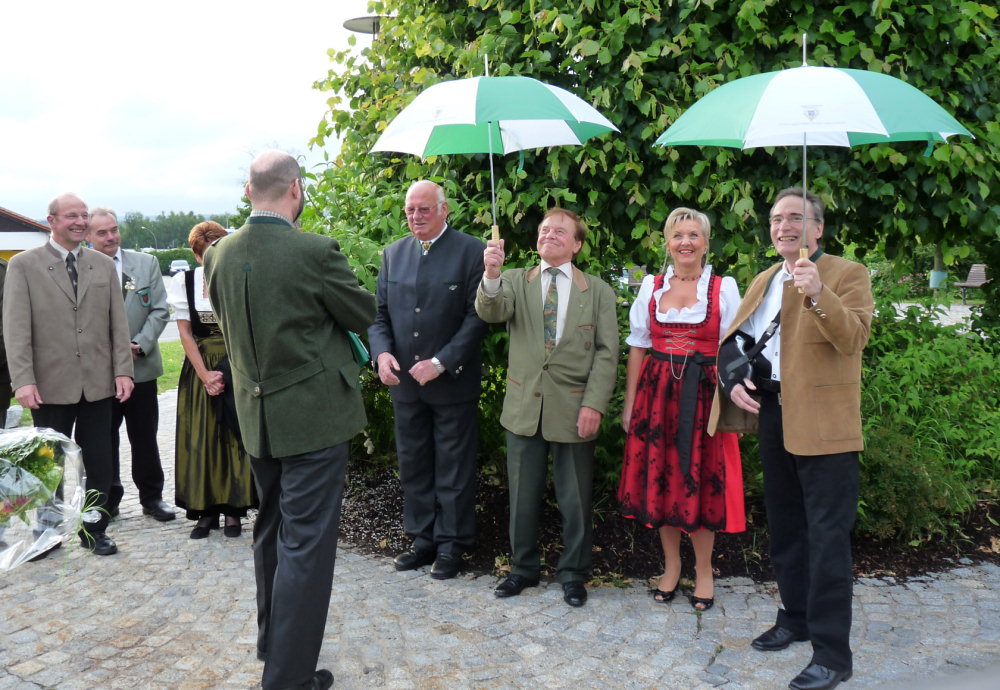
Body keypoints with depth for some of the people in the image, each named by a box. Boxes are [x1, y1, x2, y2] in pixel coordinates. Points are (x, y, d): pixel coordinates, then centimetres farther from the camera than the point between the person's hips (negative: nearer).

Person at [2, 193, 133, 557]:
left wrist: (122, 370, 0)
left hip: (98, 383, 3)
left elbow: (118, 323, 7)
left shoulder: (104, 265, 9)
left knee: (99, 462, 8)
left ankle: (94, 529, 23)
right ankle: (47, 530, 25)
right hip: (51, 385, -3)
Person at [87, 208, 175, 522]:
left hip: (141, 367, 2)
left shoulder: (146, 263, 3)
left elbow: (159, 310, 1)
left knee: (145, 438, 10)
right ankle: (108, 499, 22)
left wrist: (140, 345, -11)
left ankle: (152, 497, 22)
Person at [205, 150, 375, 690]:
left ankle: (271, 641, 39)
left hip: (256, 416, 7)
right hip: (311, 415, -6)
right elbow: (363, 313, -5)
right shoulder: (315, 251, -19)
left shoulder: (219, 255, -1)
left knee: (271, 530, 22)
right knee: (306, 543, 1)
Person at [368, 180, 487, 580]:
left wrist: (441, 362, -17)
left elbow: (477, 316, -11)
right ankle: (423, 539, 28)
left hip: (453, 381, -5)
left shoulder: (470, 251, -7)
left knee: (453, 468, 6)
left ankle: (452, 543, 19)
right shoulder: (393, 253, 9)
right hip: (404, 381, 5)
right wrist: (382, 352, -8)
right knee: (413, 465, 14)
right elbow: (380, 312, 11)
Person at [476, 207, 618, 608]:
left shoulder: (598, 291, 3)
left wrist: (594, 404, -13)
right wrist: (492, 275, -34)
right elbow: (490, 312, -14)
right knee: (523, 497, 12)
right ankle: (523, 569, 29)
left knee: (575, 500, 8)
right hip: (525, 406, 2)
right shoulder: (515, 281, 6)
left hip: (574, 408, -1)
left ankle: (573, 575, 25)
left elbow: (607, 352, -2)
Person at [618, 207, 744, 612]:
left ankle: (703, 570, 20)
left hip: (703, 396, -2)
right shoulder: (651, 287, 7)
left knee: (701, 481, 2)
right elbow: (637, 348, 8)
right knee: (660, 479, 7)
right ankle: (671, 564, 25)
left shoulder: (724, 288, 1)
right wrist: (629, 403, 5)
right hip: (657, 393, 2)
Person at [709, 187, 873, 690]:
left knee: (827, 536, -5)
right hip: (772, 415, 7)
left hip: (823, 422, -7)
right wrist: (731, 380, 0)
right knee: (784, 527, 18)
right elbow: (732, 339, 19)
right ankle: (795, 617, 34)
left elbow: (853, 339, -20)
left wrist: (817, 295, -35)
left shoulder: (847, 275, -5)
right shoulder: (763, 281, 16)